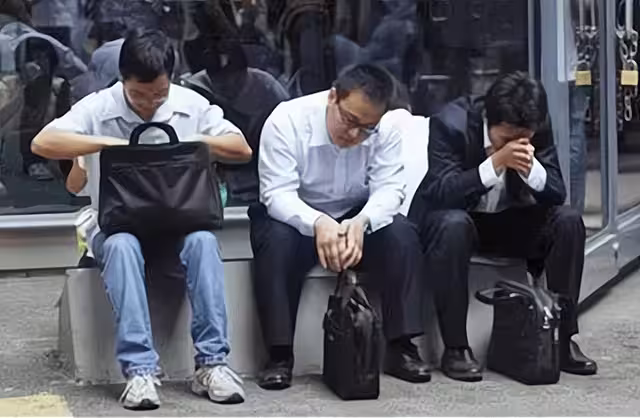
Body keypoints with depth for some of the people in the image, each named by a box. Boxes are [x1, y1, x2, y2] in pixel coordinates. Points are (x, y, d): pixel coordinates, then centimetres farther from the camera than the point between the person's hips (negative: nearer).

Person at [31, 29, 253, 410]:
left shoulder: (191, 104, 1)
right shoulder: (97, 108, -5)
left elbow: (243, 150, 2)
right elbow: (42, 143, -18)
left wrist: (196, 141, -14)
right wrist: (108, 143, -25)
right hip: (117, 225, -1)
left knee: (203, 239, -33)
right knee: (122, 246, -36)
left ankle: (212, 363, -28)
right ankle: (140, 370, -35)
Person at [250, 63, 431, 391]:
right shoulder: (287, 120, -23)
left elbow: (389, 187, -19)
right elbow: (277, 194, -28)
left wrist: (361, 222, -42)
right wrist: (318, 224, -48)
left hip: (357, 219, 2)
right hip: (296, 217, -2)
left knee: (402, 236, -25)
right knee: (277, 240, -35)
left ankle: (400, 347, -16)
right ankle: (280, 355, -25)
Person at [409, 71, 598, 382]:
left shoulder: (537, 128, -12)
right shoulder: (450, 123, -24)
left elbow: (557, 193, -12)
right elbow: (440, 193, -31)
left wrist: (530, 167, -33)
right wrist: (497, 162, -40)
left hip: (506, 221, 4)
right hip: (453, 217, -4)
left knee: (568, 221, -19)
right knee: (453, 225, -39)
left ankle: (562, 338, -10)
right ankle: (455, 347, -29)